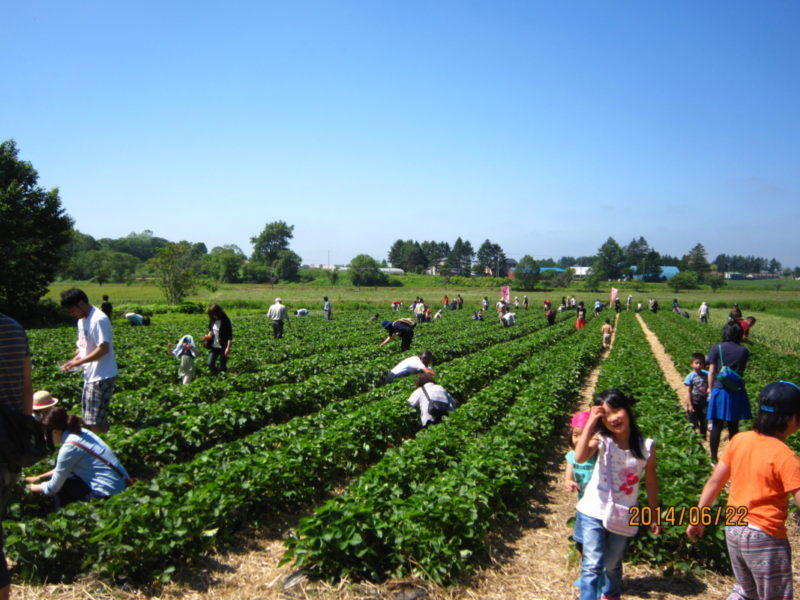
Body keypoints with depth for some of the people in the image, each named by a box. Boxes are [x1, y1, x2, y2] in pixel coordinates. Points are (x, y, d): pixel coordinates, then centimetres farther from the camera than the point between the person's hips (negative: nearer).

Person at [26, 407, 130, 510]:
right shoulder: (82, 432, 9)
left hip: (107, 494, -9)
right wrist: (40, 477, 28)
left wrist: (34, 488, 13)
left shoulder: (69, 447, -15)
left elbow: (53, 488, -5)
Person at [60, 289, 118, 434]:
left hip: (102, 377, -10)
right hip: (90, 375, 10)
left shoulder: (99, 319, -17)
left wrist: (79, 362, -19)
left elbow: (103, 349, -23)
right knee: (89, 420, 16)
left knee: (96, 423, -8)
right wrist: (76, 358, 1)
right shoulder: (82, 320, 13)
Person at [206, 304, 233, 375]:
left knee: (222, 366, 0)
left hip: (223, 347, -6)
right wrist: (209, 334, -1)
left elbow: (230, 336, -14)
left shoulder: (225, 321, -13)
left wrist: (228, 347, -20)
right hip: (214, 346, 6)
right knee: (210, 364, 1)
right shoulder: (212, 320, 3)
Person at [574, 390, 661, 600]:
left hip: (623, 516, 2)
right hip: (594, 512, -1)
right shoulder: (601, 440, -12)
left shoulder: (646, 447, -9)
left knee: (612, 565, 20)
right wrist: (590, 424, -30)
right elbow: (579, 457, -32)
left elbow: (651, 482, 2)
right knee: (592, 565, -7)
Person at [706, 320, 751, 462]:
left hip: (720, 391, -2)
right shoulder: (744, 351, 1)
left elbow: (711, 372, -4)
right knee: (733, 427, 12)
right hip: (737, 392, 2)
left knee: (716, 426, 6)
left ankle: (714, 458, 13)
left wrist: (711, 390, 6)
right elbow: (742, 370, 10)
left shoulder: (717, 349, -6)